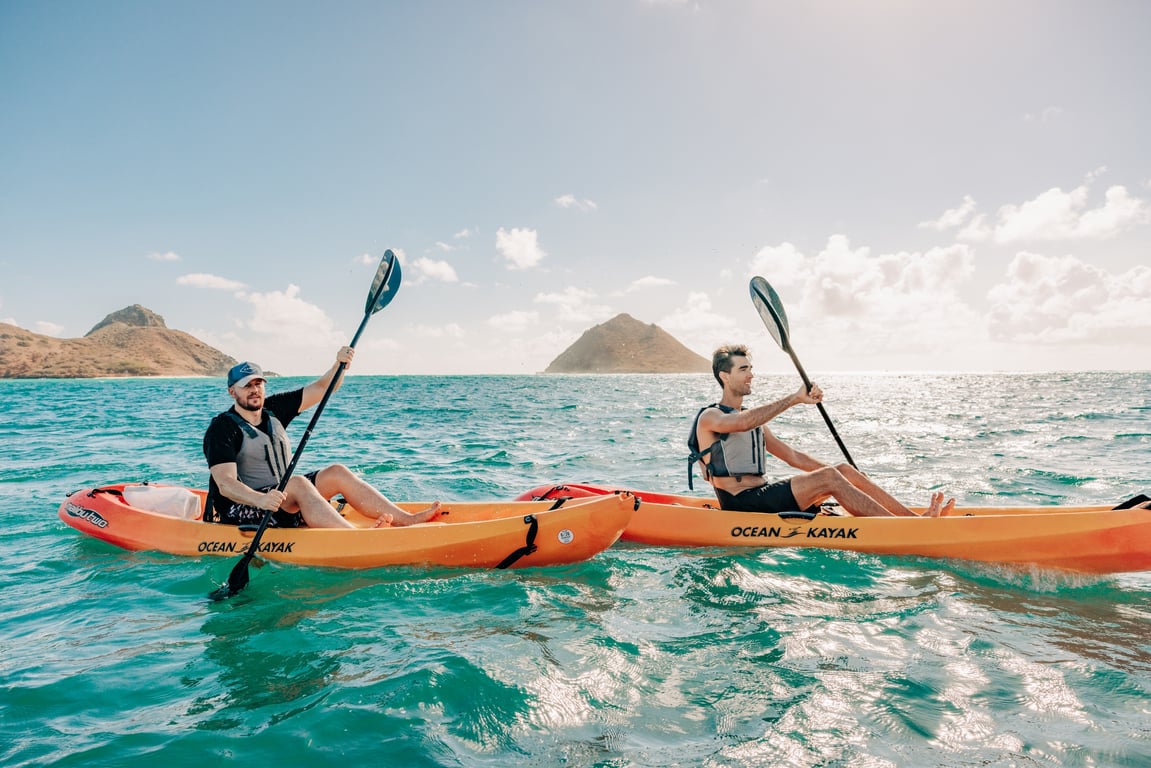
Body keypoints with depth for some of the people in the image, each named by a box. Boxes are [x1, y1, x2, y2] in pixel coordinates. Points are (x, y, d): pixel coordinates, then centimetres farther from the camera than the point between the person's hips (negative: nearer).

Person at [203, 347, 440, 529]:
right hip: (241, 512, -7)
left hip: (281, 497, 8)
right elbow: (225, 484, -23)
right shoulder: (222, 428, -12)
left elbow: (321, 389, 5)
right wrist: (260, 500, -41)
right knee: (297, 483, -32)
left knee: (337, 473, -8)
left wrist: (340, 365, -15)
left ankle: (406, 520, -18)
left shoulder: (273, 409, 8)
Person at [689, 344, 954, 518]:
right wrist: (795, 399, -30)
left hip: (763, 496, 9)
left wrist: (842, 477, 14)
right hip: (741, 505, -9)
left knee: (844, 470, -3)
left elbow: (793, 456, 21)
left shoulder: (752, 419, 21)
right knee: (828, 478, -21)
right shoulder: (709, 417, -6)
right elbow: (740, 423, -30)